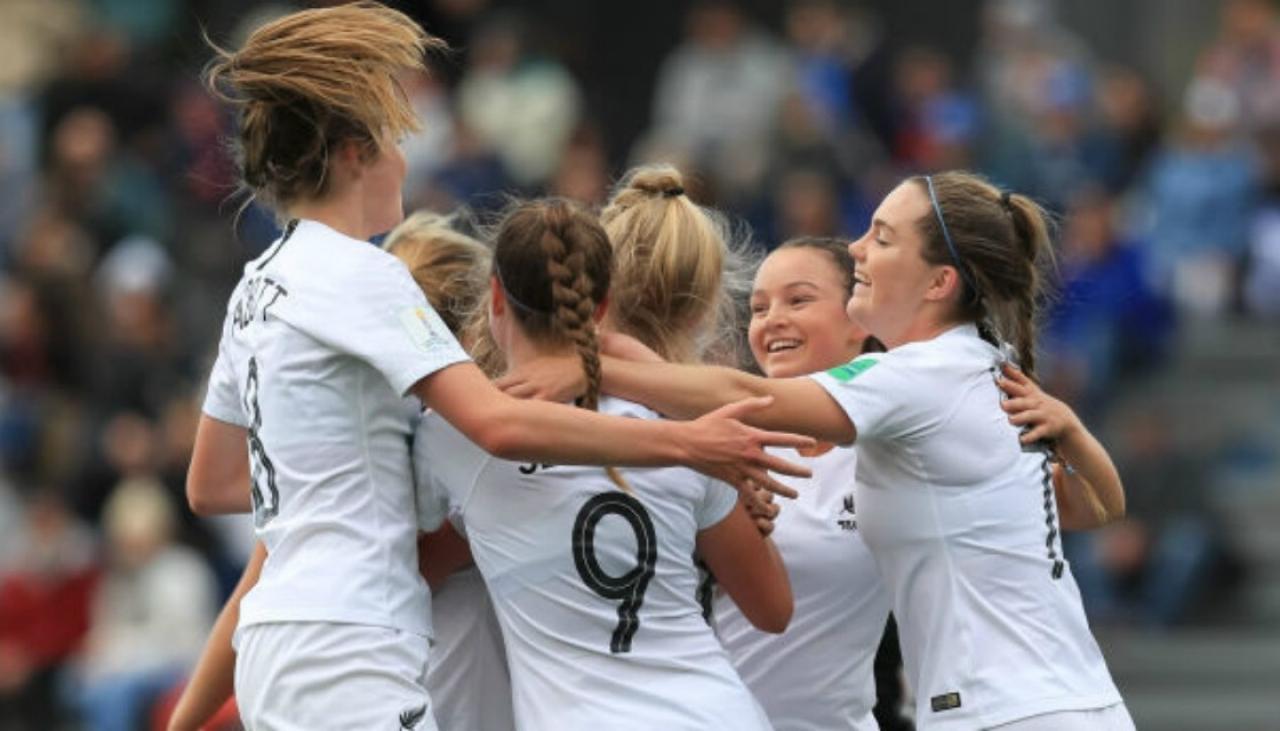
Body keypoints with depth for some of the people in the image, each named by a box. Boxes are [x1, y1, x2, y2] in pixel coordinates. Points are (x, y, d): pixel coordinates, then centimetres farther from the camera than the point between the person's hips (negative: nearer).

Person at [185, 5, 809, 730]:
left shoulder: (262, 283, 17)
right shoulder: (357, 272, -11)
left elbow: (210, 485, 24)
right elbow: (500, 424, -23)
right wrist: (687, 442, -21)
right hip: (346, 651, -10)